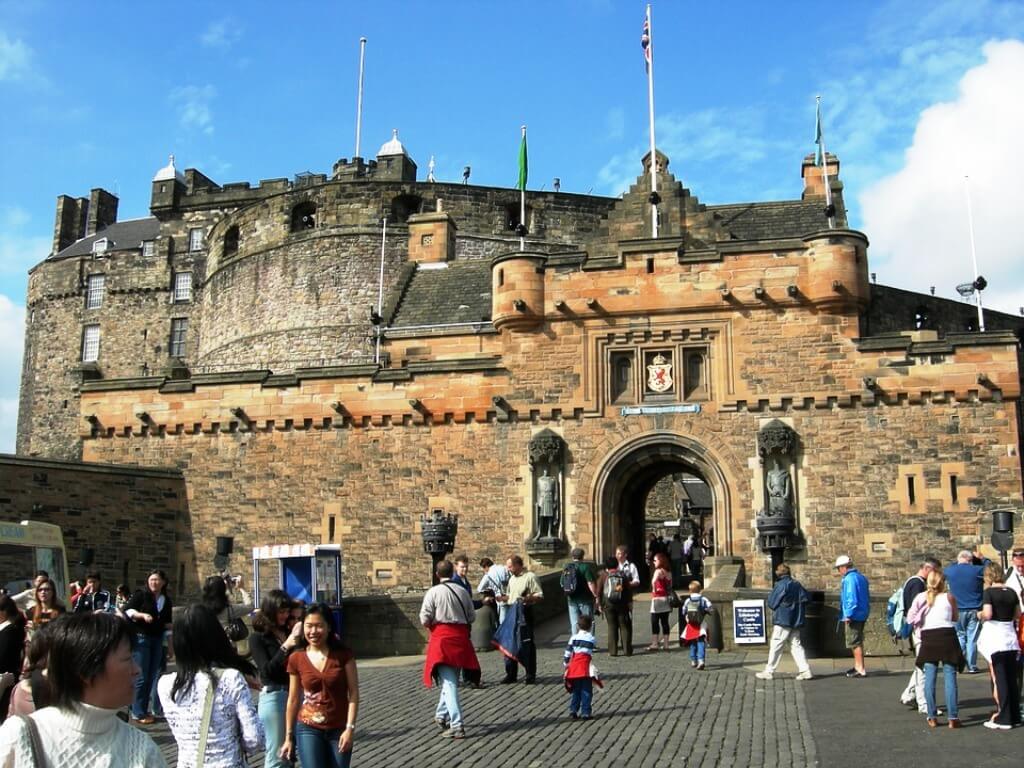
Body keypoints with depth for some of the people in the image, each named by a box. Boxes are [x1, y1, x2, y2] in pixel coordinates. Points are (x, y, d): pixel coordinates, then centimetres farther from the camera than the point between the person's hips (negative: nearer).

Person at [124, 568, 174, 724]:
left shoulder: (167, 601, 10)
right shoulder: (141, 595, -5)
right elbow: (127, 611, -11)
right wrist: (142, 615, -25)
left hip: (157, 640, 5)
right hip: (141, 638, -5)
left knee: (151, 677, 8)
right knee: (142, 677, -6)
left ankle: (144, 710, 16)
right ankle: (138, 713, 1)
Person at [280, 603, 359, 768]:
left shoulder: (343, 655, -6)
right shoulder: (296, 659, -2)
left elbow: (353, 693, -6)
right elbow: (293, 700, 5)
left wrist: (350, 728, -13)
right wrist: (289, 737, 8)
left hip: (339, 730, 0)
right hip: (308, 730, 0)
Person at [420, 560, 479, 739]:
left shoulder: (433, 592, -8)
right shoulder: (463, 592, 5)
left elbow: (424, 619, -10)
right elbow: (471, 617, 8)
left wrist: (432, 624, 11)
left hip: (441, 638, -4)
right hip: (460, 637, 4)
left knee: (449, 682, -6)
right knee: (452, 679, 20)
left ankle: (457, 726, -13)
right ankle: (441, 715, 35)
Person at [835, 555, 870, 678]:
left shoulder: (849, 579, -17)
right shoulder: (861, 577, 13)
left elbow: (851, 599, -23)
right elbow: (867, 596, 19)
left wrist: (848, 615, -19)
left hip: (853, 616, -10)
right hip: (862, 614, 10)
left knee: (854, 642, -3)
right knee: (858, 641, 19)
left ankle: (861, 670, -2)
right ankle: (858, 666, 28)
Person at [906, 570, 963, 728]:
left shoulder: (921, 597, 3)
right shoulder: (949, 597, -1)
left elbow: (911, 618, 1)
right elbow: (955, 619, 9)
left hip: (928, 638, 2)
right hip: (947, 636, -2)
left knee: (929, 677, 6)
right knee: (950, 676, 0)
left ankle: (932, 716, 6)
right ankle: (953, 717, -3)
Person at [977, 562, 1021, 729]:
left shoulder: (989, 592, -11)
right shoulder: (1011, 592, 5)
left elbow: (987, 614, -21)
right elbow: (1018, 615, 11)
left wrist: (981, 617, 0)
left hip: (994, 636, -5)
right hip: (1010, 636, 5)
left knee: (999, 679, -1)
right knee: (1012, 678, 13)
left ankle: (1003, 719, 1)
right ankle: (1014, 716, 20)